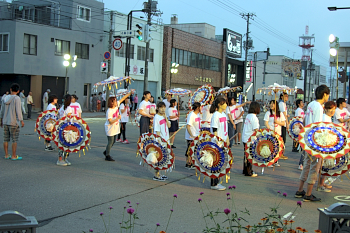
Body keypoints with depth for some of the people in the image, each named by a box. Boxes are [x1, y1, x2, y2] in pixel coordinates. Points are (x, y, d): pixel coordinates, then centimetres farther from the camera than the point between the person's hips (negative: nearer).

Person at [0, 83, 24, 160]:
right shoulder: (16, 98, -12)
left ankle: (6, 155, 16)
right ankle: (14, 156, 2)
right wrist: (21, 121, -9)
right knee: (15, 140, 1)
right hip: (14, 122, -6)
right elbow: (18, 111, -16)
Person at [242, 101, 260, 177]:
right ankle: (249, 172, 5)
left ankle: (245, 170, 26)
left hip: (245, 138, 9)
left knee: (246, 154, 16)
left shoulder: (248, 116, 8)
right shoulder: (254, 118, -17)